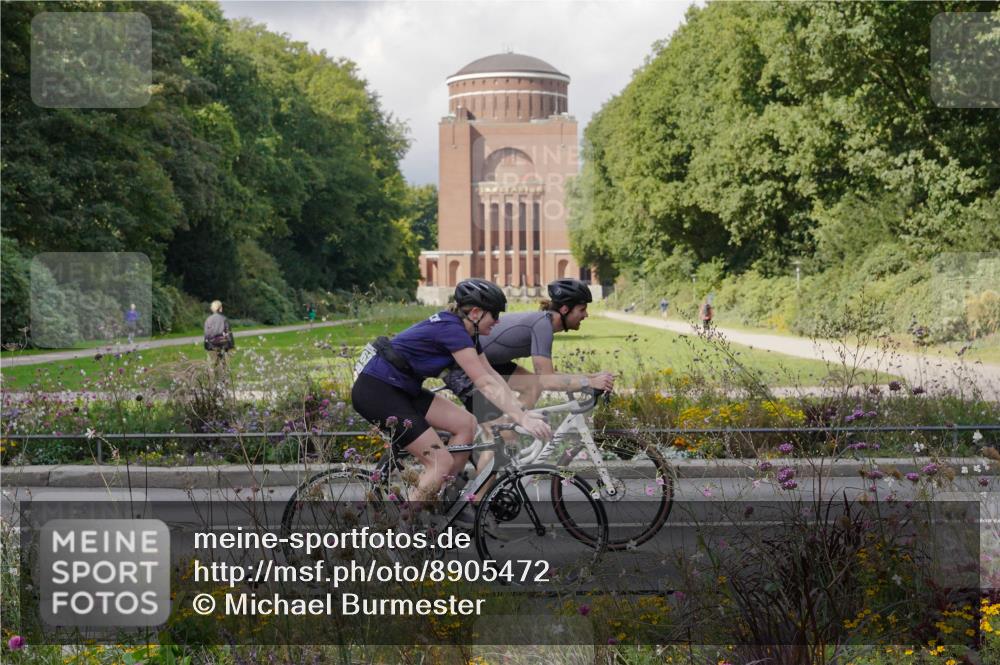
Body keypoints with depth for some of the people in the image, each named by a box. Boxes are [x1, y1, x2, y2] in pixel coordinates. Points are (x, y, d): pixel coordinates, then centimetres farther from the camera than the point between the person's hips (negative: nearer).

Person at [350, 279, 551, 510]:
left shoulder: (466, 332, 8)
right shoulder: (452, 330, -21)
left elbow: (492, 375, 10)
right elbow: (485, 383, -26)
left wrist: (523, 412, 3)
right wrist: (523, 419, -28)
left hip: (400, 389, 10)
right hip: (374, 390, -10)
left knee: (466, 424, 2)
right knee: (442, 462, -11)